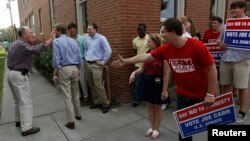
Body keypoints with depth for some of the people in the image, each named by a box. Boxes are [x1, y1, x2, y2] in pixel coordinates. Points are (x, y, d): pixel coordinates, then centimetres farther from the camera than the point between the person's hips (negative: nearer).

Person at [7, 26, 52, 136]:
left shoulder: (16, 43, 15)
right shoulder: (21, 45, -18)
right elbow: (36, 49, -33)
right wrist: (50, 40, -30)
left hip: (12, 73, 10)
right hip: (19, 75, -10)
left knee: (18, 100, 21)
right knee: (25, 101, -6)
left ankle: (19, 120, 35)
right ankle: (26, 128, -2)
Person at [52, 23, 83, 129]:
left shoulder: (56, 41, -6)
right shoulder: (73, 41, 10)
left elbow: (56, 59, -12)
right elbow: (80, 58, 9)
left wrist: (55, 74, -6)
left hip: (64, 69, -5)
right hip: (74, 68, 6)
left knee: (67, 96, -1)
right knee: (75, 94, 19)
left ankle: (71, 122, 4)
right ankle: (78, 114, 33)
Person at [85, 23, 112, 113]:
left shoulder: (101, 38, -10)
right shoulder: (87, 39, 12)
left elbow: (108, 51, -17)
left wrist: (103, 62, -14)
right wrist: (86, 57, 14)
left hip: (96, 64, -7)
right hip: (87, 64, 7)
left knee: (98, 85, -11)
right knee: (91, 85, 11)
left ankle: (105, 104, 1)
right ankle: (97, 102, 24)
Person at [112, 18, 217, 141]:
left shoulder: (197, 46, -22)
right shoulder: (165, 49, -8)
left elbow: (212, 69, -15)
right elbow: (145, 57, 3)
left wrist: (210, 94, -14)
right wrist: (126, 61, 8)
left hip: (203, 95, -3)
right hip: (183, 95, 4)